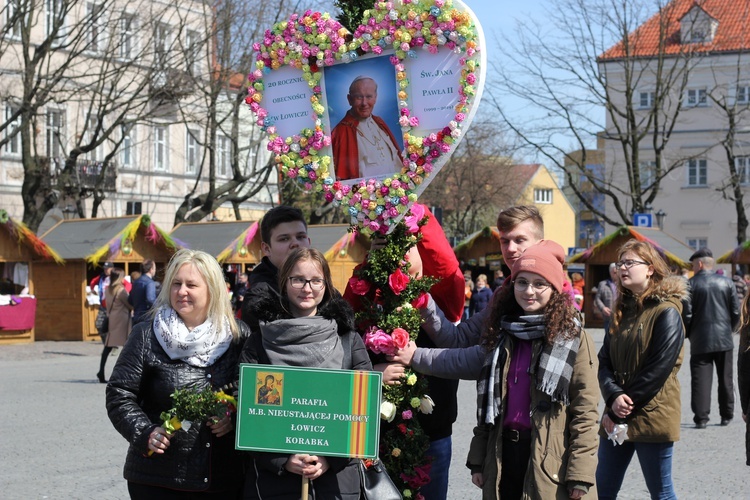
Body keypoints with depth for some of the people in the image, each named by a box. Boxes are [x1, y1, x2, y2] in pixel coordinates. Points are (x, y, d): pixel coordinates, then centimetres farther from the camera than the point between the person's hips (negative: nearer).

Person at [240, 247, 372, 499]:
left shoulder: (349, 339, 7)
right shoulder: (260, 340, 4)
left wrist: (333, 457, -9)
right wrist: (282, 459, -12)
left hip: (337, 475, 1)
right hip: (273, 475, -1)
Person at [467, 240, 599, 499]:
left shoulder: (573, 337, -5)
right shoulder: (501, 335, 11)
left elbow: (585, 410, -9)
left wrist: (580, 474, -14)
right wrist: (477, 459, 11)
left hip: (550, 460, -5)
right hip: (503, 453, 5)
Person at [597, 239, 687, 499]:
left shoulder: (667, 313, -9)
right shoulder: (621, 310, 13)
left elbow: (659, 368, -16)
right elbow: (604, 361, 6)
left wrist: (623, 409, -13)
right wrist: (614, 397, -14)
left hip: (652, 418, -7)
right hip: (617, 419, 7)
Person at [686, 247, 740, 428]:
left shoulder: (690, 284, -6)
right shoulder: (727, 282, 2)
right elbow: (736, 312, 2)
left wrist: (688, 334, 9)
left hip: (700, 340, -3)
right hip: (724, 339, 3)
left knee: (701, 379, -2)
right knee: (725, 379, 12)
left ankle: (701, 418, -6)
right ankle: (726, 415, 19)